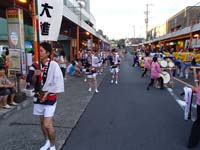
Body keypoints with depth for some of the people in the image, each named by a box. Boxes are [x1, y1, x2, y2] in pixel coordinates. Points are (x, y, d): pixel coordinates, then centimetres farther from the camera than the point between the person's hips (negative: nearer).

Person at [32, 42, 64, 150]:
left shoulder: (53, 65, -15)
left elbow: (58, 83, -16)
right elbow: (34, 82, 11)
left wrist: (47, 94, -14)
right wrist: (35, 75, -10)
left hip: (50, 97, -6)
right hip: (39, 96, 6)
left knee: (47, 125, -8)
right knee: (42, 122, 18)